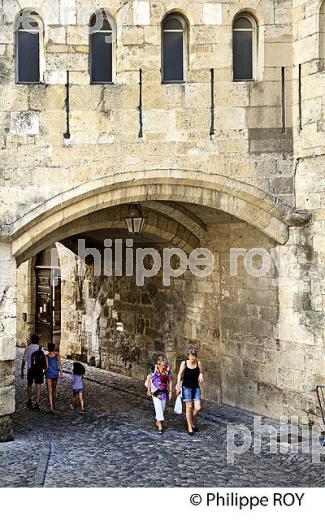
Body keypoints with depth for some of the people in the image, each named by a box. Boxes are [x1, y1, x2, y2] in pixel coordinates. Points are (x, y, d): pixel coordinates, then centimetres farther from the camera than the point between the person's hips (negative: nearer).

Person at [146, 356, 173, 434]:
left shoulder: (167, 371, -2)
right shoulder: (154, 370, -11)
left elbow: (170, 381, 5)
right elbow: (149, 379, -2)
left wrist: (170, 392, 2)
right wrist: (148, 390, 0)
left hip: (164, 392, 4)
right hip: (155, 391, -4)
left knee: (162, 407, 9)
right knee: (158, 407, -12)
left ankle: (157, 421, 30)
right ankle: (160, 425, -14)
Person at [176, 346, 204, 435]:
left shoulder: (198, 364, -5)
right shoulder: (184, 363, -10)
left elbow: (201, 373, 10)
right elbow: (180, 375, 0)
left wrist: (201, 377, -12)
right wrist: (178, 386, -3)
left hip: (196, 388, 2)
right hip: (186, 388, -2)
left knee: (198, 408, -3)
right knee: (189, 407, 1)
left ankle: (193, 421, 25)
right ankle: (189, 426, 15)